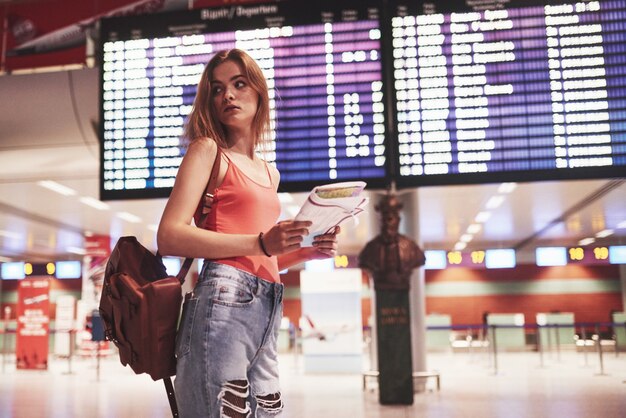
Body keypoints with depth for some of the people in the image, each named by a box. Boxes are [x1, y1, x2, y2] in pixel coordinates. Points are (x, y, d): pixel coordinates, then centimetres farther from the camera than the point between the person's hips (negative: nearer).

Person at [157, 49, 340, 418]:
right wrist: (261, 243, -17)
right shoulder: (207, 149, 2)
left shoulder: (270, 173, 22)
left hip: (267, 311, 7)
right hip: (222, 303, -7)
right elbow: (170, 237, -11)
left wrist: (308, 251, 9)